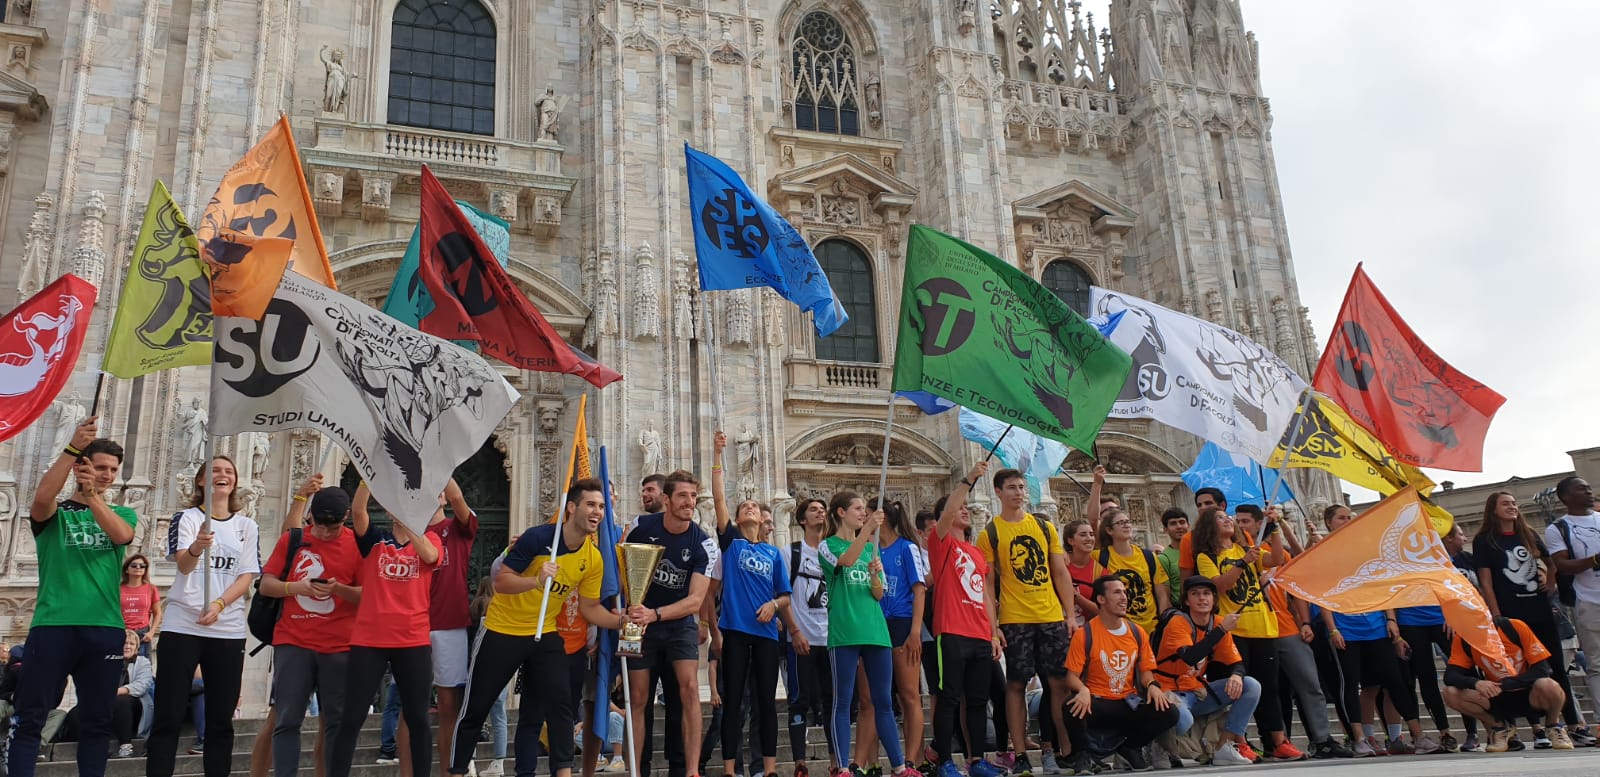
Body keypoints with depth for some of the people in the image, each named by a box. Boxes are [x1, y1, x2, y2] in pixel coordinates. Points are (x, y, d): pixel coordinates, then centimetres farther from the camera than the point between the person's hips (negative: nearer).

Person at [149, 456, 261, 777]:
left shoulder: (247, 526, 10)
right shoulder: (186, 518, 3)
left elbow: (247, 576, 3)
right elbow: (183, 564, -14)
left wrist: (218, 605, -15)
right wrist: (196, 548, -37)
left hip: (228, 630, 2)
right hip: (182, 626, -2)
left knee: (221, 718, 5)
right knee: (168, 715, -1)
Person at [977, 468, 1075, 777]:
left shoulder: (1045, 526, 11)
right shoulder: (990, 533, 1)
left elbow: (1060, 573, 11)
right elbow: (987, 582, -1)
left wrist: (1070, 614, 4)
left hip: (1052, 617, 3)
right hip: (1014, 620, -3)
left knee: (1060, 682, 5)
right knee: (1016, 684, 1)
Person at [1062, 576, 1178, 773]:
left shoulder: (1137, 632, 8)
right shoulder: (1086, 634, -6)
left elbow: (1145, 670, 13)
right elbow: (1071, 676, -8)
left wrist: (1152, 685, -10)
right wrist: (1083, 690, -30)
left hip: (1128, 703, 4)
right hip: (1097, 703, -4)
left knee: (1169, 713, -20)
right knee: (1075, 709, -37)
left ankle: (1130, 747, 9)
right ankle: (1083, 754, -4)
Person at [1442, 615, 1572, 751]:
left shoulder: (1515, 627, -17)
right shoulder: (1463, 638, -10)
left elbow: (1543, 669, -17)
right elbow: (1450, 676, -15)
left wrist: (1504, 684, -30)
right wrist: (1475, 683, -37)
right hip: (1497, 698, 2)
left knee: (1548, 686, -36)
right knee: (1451, 693, -24)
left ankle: (1554, 725, 0)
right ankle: (1499, 726, 4)